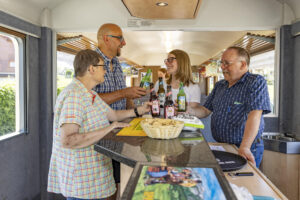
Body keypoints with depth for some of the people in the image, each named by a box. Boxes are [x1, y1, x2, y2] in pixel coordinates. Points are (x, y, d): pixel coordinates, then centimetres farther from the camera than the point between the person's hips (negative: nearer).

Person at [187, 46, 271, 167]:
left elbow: (254, 115, -22)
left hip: (248, 149, -5)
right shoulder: (219, 86, 11)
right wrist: (189, 110, -8)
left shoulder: (256, 82, -11)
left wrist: (244, 148, -31)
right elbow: (206, 110, 14)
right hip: (220, 147, 6)